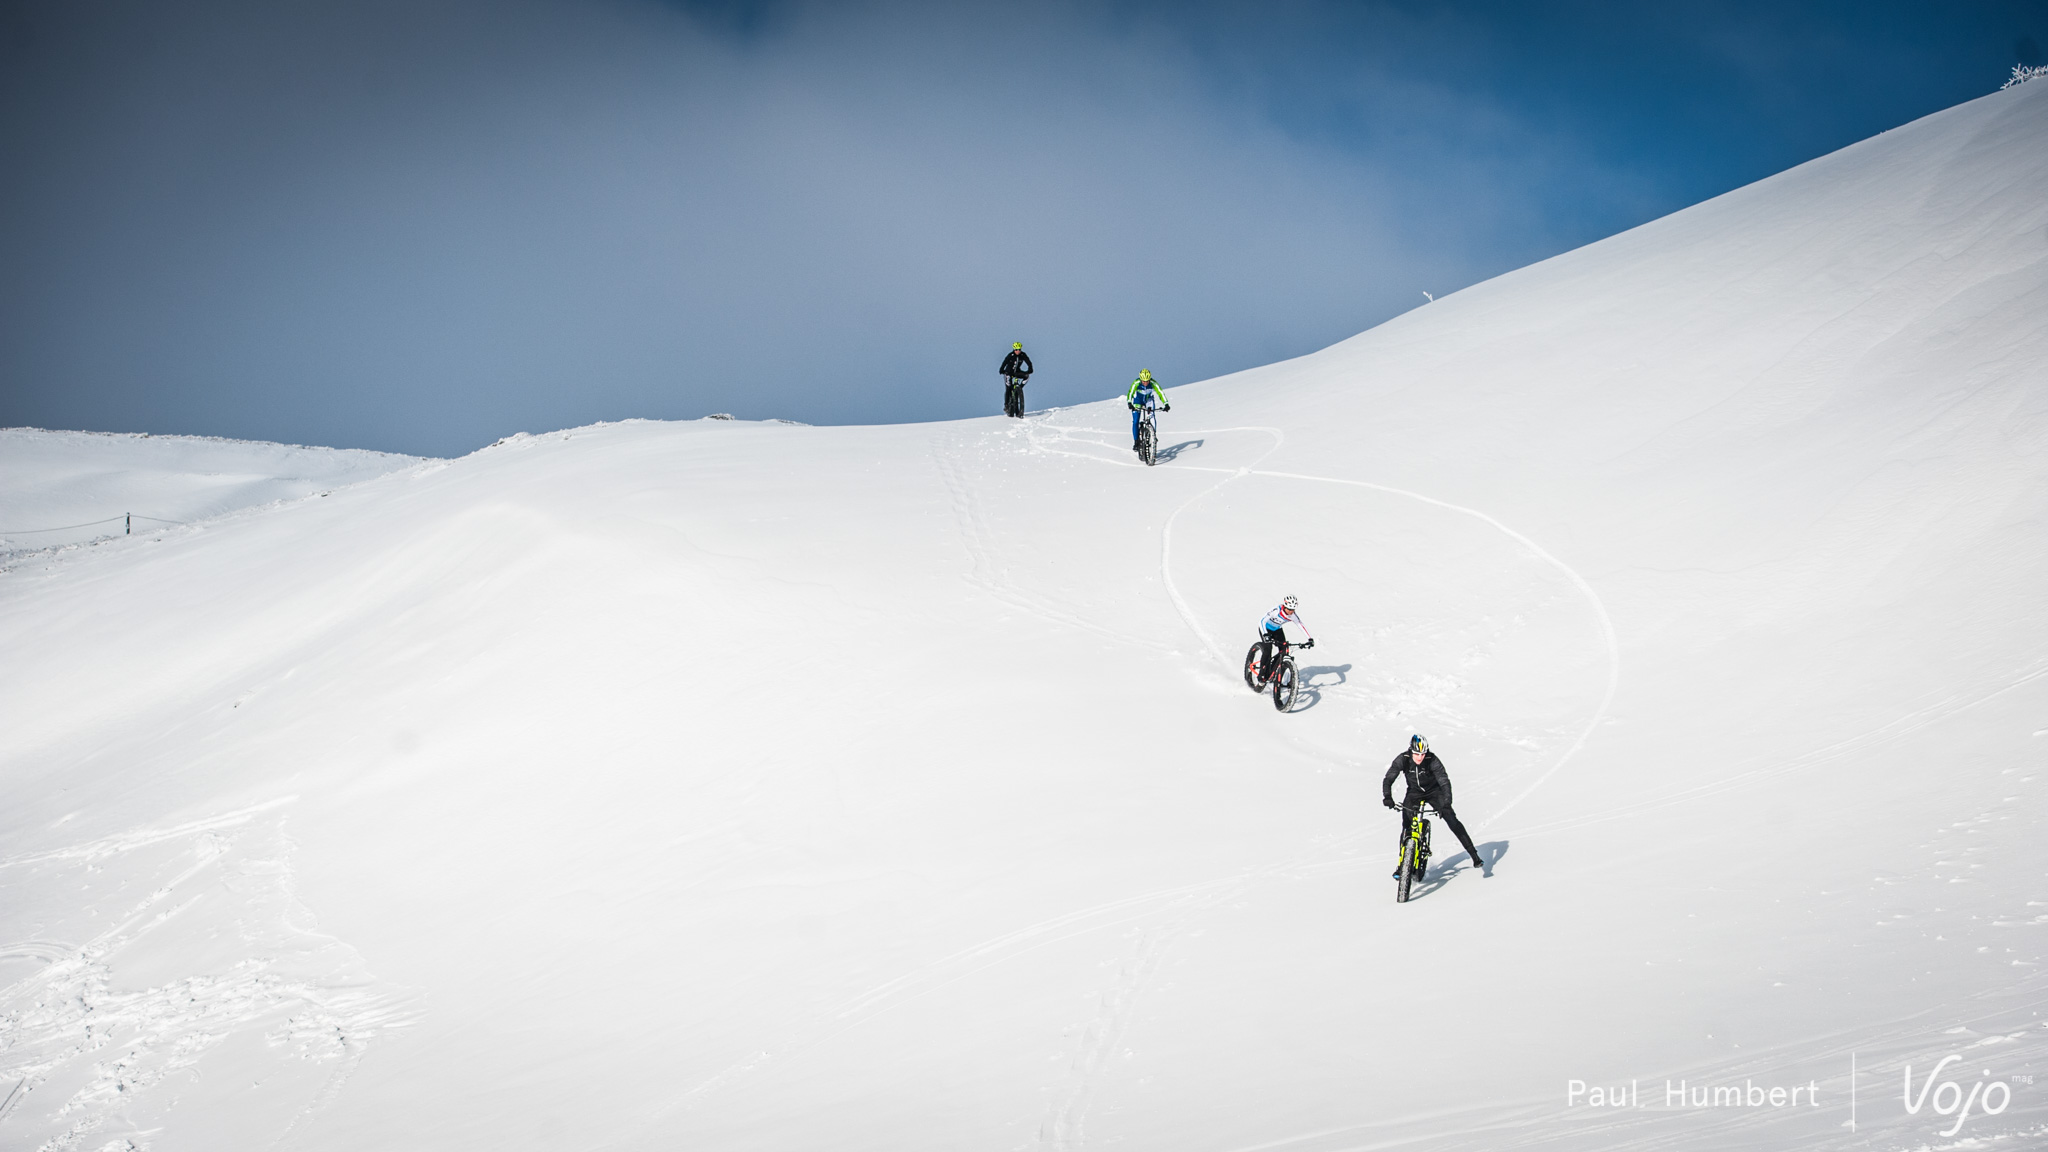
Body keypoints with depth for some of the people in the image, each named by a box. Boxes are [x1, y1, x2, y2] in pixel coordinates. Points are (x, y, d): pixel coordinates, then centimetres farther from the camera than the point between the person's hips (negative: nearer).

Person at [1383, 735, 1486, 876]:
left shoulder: (1432, 760, -27)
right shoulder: (1402, 760, -23)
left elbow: (1444, 781, -31)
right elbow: (1388, 779, -22)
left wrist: (1446, 804, -45)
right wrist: (1387, 797, -41)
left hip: (1434, 791, -1)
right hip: (1414, 792, 1)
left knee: (1452, 820, -15)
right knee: (1407, 826, -13)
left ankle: (1474, 856, -10)